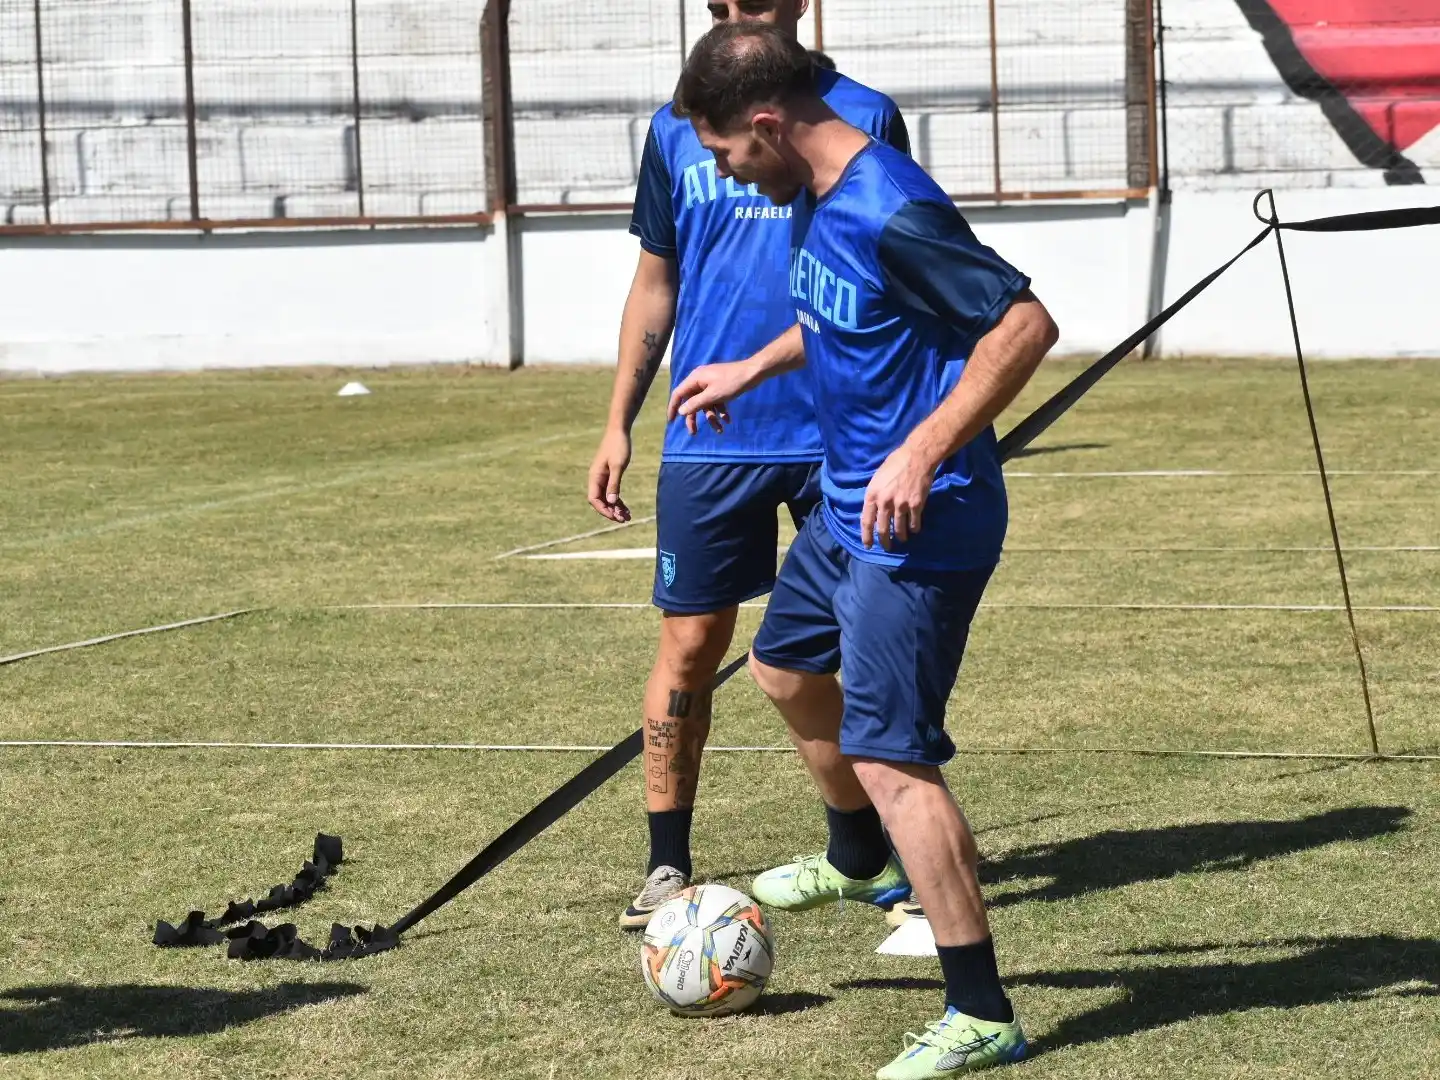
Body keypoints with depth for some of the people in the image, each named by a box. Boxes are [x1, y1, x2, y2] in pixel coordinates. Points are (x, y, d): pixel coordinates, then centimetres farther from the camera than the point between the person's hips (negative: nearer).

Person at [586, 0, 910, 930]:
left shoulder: (864, 118, 0)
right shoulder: (677, 130, 8)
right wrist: (619, 422, 10)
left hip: (841, 433, -1)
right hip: (708, 440, 2)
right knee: (690, 646, 0)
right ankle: (668, 865, 10)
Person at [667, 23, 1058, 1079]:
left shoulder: (890, 210, -26)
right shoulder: (813, 195, 4)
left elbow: (1026, 323, -28)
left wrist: (923, 454, -30)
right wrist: (754, 369, 27)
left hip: (917, 528, -11)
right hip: (846, 507, 11)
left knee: (888, 759, -12)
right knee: (785, 666, 29)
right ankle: (859, 860, 54)